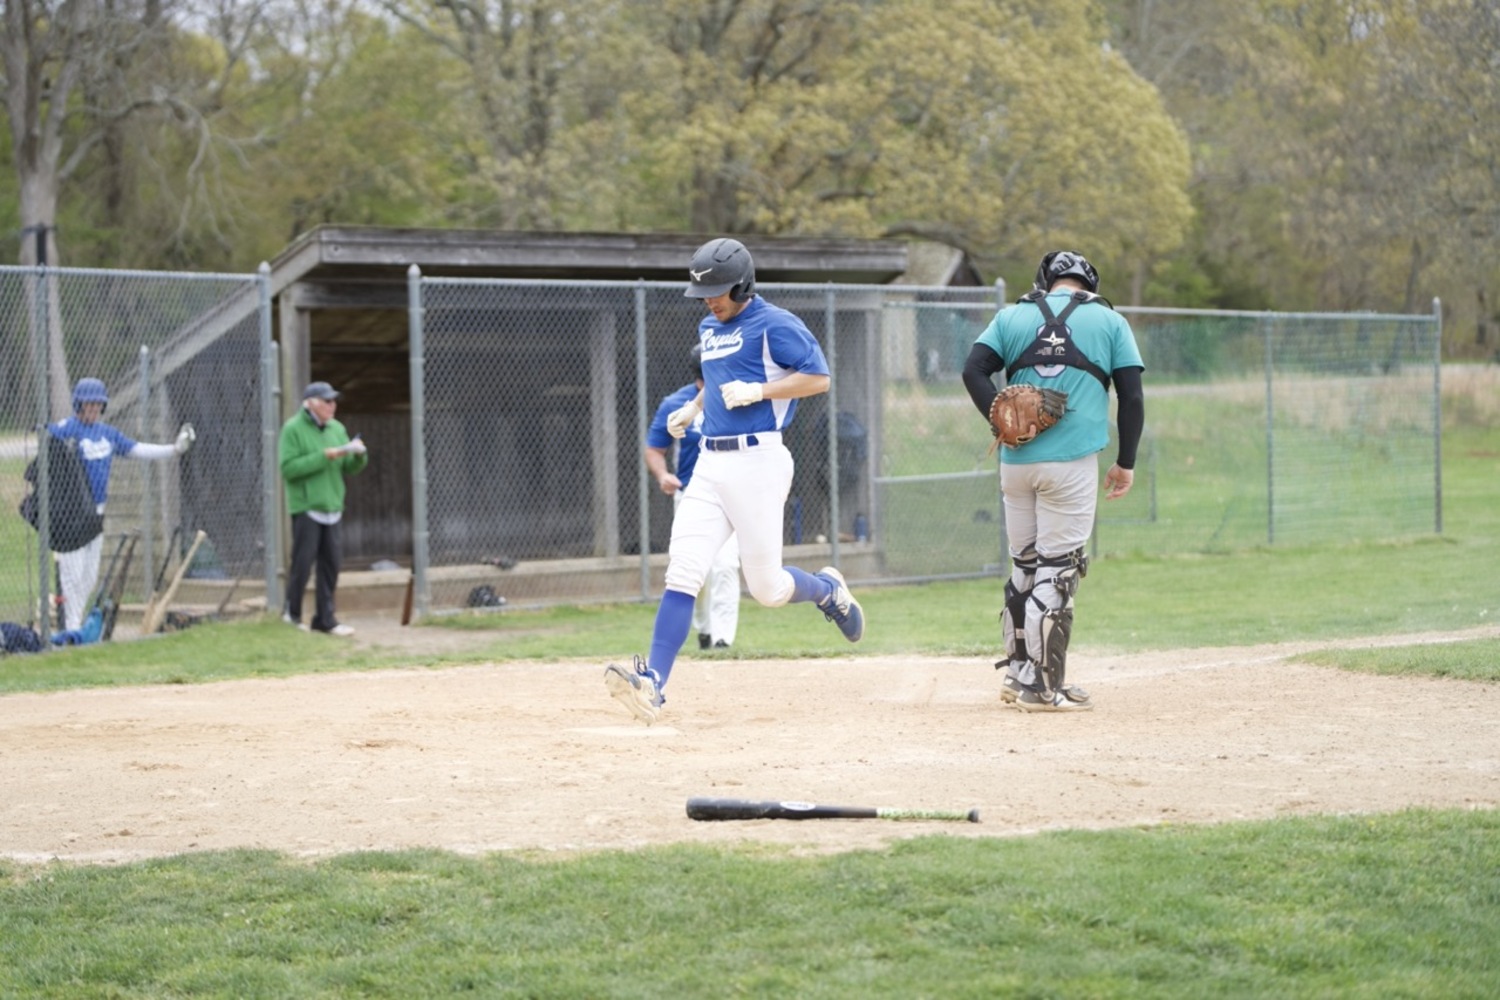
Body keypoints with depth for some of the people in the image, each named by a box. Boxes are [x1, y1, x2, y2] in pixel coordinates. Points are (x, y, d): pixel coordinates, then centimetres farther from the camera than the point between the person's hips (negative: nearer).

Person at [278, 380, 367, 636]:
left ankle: (325, 618, 10)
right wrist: (324, 457, -19)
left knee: (331, 563, 4)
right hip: (305, 507, -6)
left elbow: (349, 469, 14)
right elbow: (288, 468, -15)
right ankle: (291, 614, 10)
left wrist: (359, 455, -9)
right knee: (302, 563, -4)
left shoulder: (337, 429, 13)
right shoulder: (293, 429, -6)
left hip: (332, 507, 6)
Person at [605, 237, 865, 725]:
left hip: (757, 461, -7)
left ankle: (828, 590, 31)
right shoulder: (709, 328, 18)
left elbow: (818, 377, -12)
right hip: (710, 463, 7)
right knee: (682, 572, -8)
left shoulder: (774, 325, -7)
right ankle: (653, 683, -16)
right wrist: (693, 407, 16)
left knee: (767, 588, -2)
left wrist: (757, 391, -18)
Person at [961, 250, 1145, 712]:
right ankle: (1041, 686, -3)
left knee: (1024, 566, 15)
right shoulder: (1109, 321, 8)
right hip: (1072, 463, -3)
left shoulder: (1012, 316, 13)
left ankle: (1017, 672, 22)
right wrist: (1126, 462, 9)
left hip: (1016, 462, 3)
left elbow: (973, 370, 1)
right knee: (1056, 570, -2)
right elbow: (1132, 395, 3)